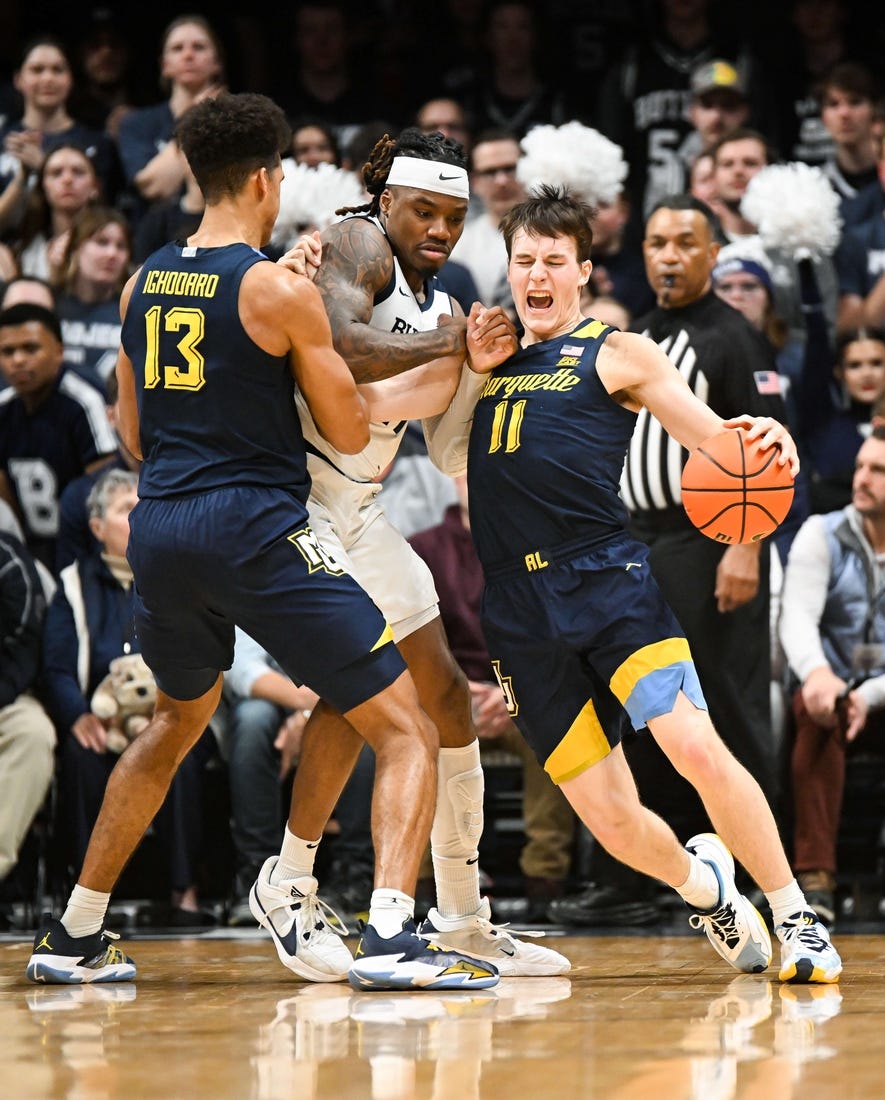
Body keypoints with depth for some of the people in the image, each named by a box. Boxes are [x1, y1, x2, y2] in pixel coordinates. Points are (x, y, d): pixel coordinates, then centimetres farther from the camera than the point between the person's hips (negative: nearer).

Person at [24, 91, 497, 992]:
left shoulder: (141, 285, 11)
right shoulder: (280, 290, -9)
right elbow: (350, 433, -3)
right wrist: (323, 332, 12)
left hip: (158, 525, 7)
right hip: (255, 527, -7)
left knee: (176, 723, 32)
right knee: (405, 731, -2)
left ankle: (72, 936, 35)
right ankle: (387, 939, -22)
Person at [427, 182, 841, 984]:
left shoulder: (615, 353, 7)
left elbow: (719, 442, 1)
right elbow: (450, 458, 22)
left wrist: (766, 439, -21)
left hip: (606, 579, -3)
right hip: (520, 609, 3)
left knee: (696, 745, -23)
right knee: (613, 823, 0)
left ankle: (798, 919, -9)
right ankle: (701, 883, 32)